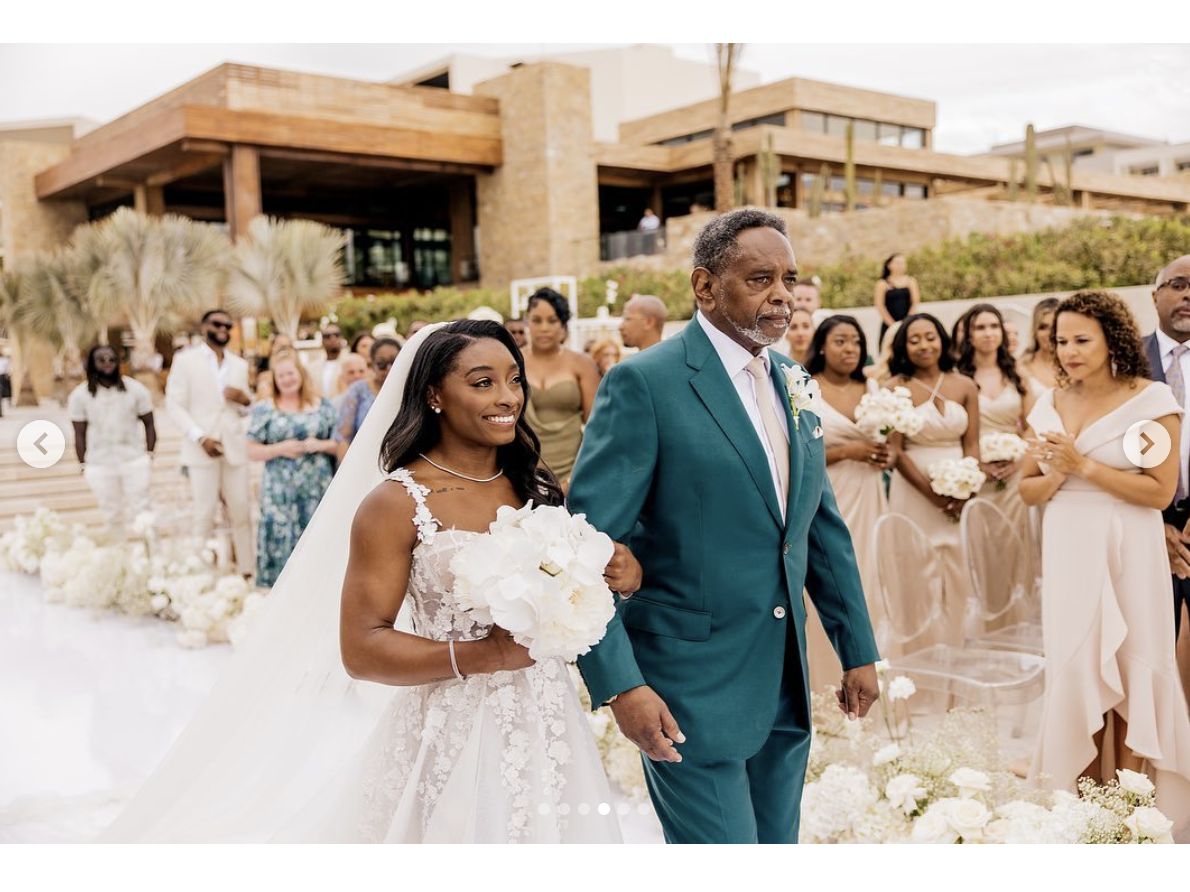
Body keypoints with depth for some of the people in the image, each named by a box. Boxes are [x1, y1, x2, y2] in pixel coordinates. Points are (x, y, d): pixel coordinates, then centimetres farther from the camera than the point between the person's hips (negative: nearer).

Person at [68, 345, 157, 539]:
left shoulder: (135, 389, 1)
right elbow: (80, 433, 4)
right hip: (99, 466, 0)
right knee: (112, 515, 4)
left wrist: (149, 455, -1)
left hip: (135, 461, 0)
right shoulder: (80, 395, 1)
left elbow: (149, 424, 6)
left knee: (139, 511, 2)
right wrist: (83, 465, 2)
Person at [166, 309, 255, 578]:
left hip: (234, 448, 4)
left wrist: (244, 399, -4)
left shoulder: (240, 365, 16)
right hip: (202, 448, -4)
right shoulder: (185, 360, 3)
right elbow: (174, 404, -4)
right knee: (204, 515, -1)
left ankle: (247, 571, 8)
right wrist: (200, 437, -15)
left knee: (241, 513, 3)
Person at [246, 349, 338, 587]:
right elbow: (251, 452, 3)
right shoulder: (264, 409, 5)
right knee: (282, 541, -2)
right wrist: (280, 449, -11)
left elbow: (339, 443, 10)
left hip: (317, 489, 1)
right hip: (280, 493, -1)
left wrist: (320, 445, -9)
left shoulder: (322, 406, 8)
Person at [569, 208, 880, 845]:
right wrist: (619, 685, -23)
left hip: (786, 686, 7)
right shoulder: (644, 383, -14)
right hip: (690, 693, -7)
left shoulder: (793, 384, 9)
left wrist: (859, 650, 15)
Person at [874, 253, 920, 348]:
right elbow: (880, 306, -3)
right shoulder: (882, 284, 4)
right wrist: (893, 325, -11)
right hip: (889, 325, -2)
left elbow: (915, 303, 4)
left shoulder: (911, 281, 11)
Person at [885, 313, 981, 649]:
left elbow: (972, 445, 3)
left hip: (960, 493, 3)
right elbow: (895, 451, -8)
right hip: (913, 492, -3)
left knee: (957, 579, 7)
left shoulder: (964, 386, 4)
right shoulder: (896, 388, -5)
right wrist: (934, 495, -14)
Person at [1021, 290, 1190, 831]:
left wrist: (1083, 466, -14)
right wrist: (1054, 476, -9)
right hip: (1067, 551, 4)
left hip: (1127, 553, -4)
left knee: (1129, 672, 1)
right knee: (1073, 669, 6)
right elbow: (1028, 490, 12)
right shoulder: (1051, 404, 8)